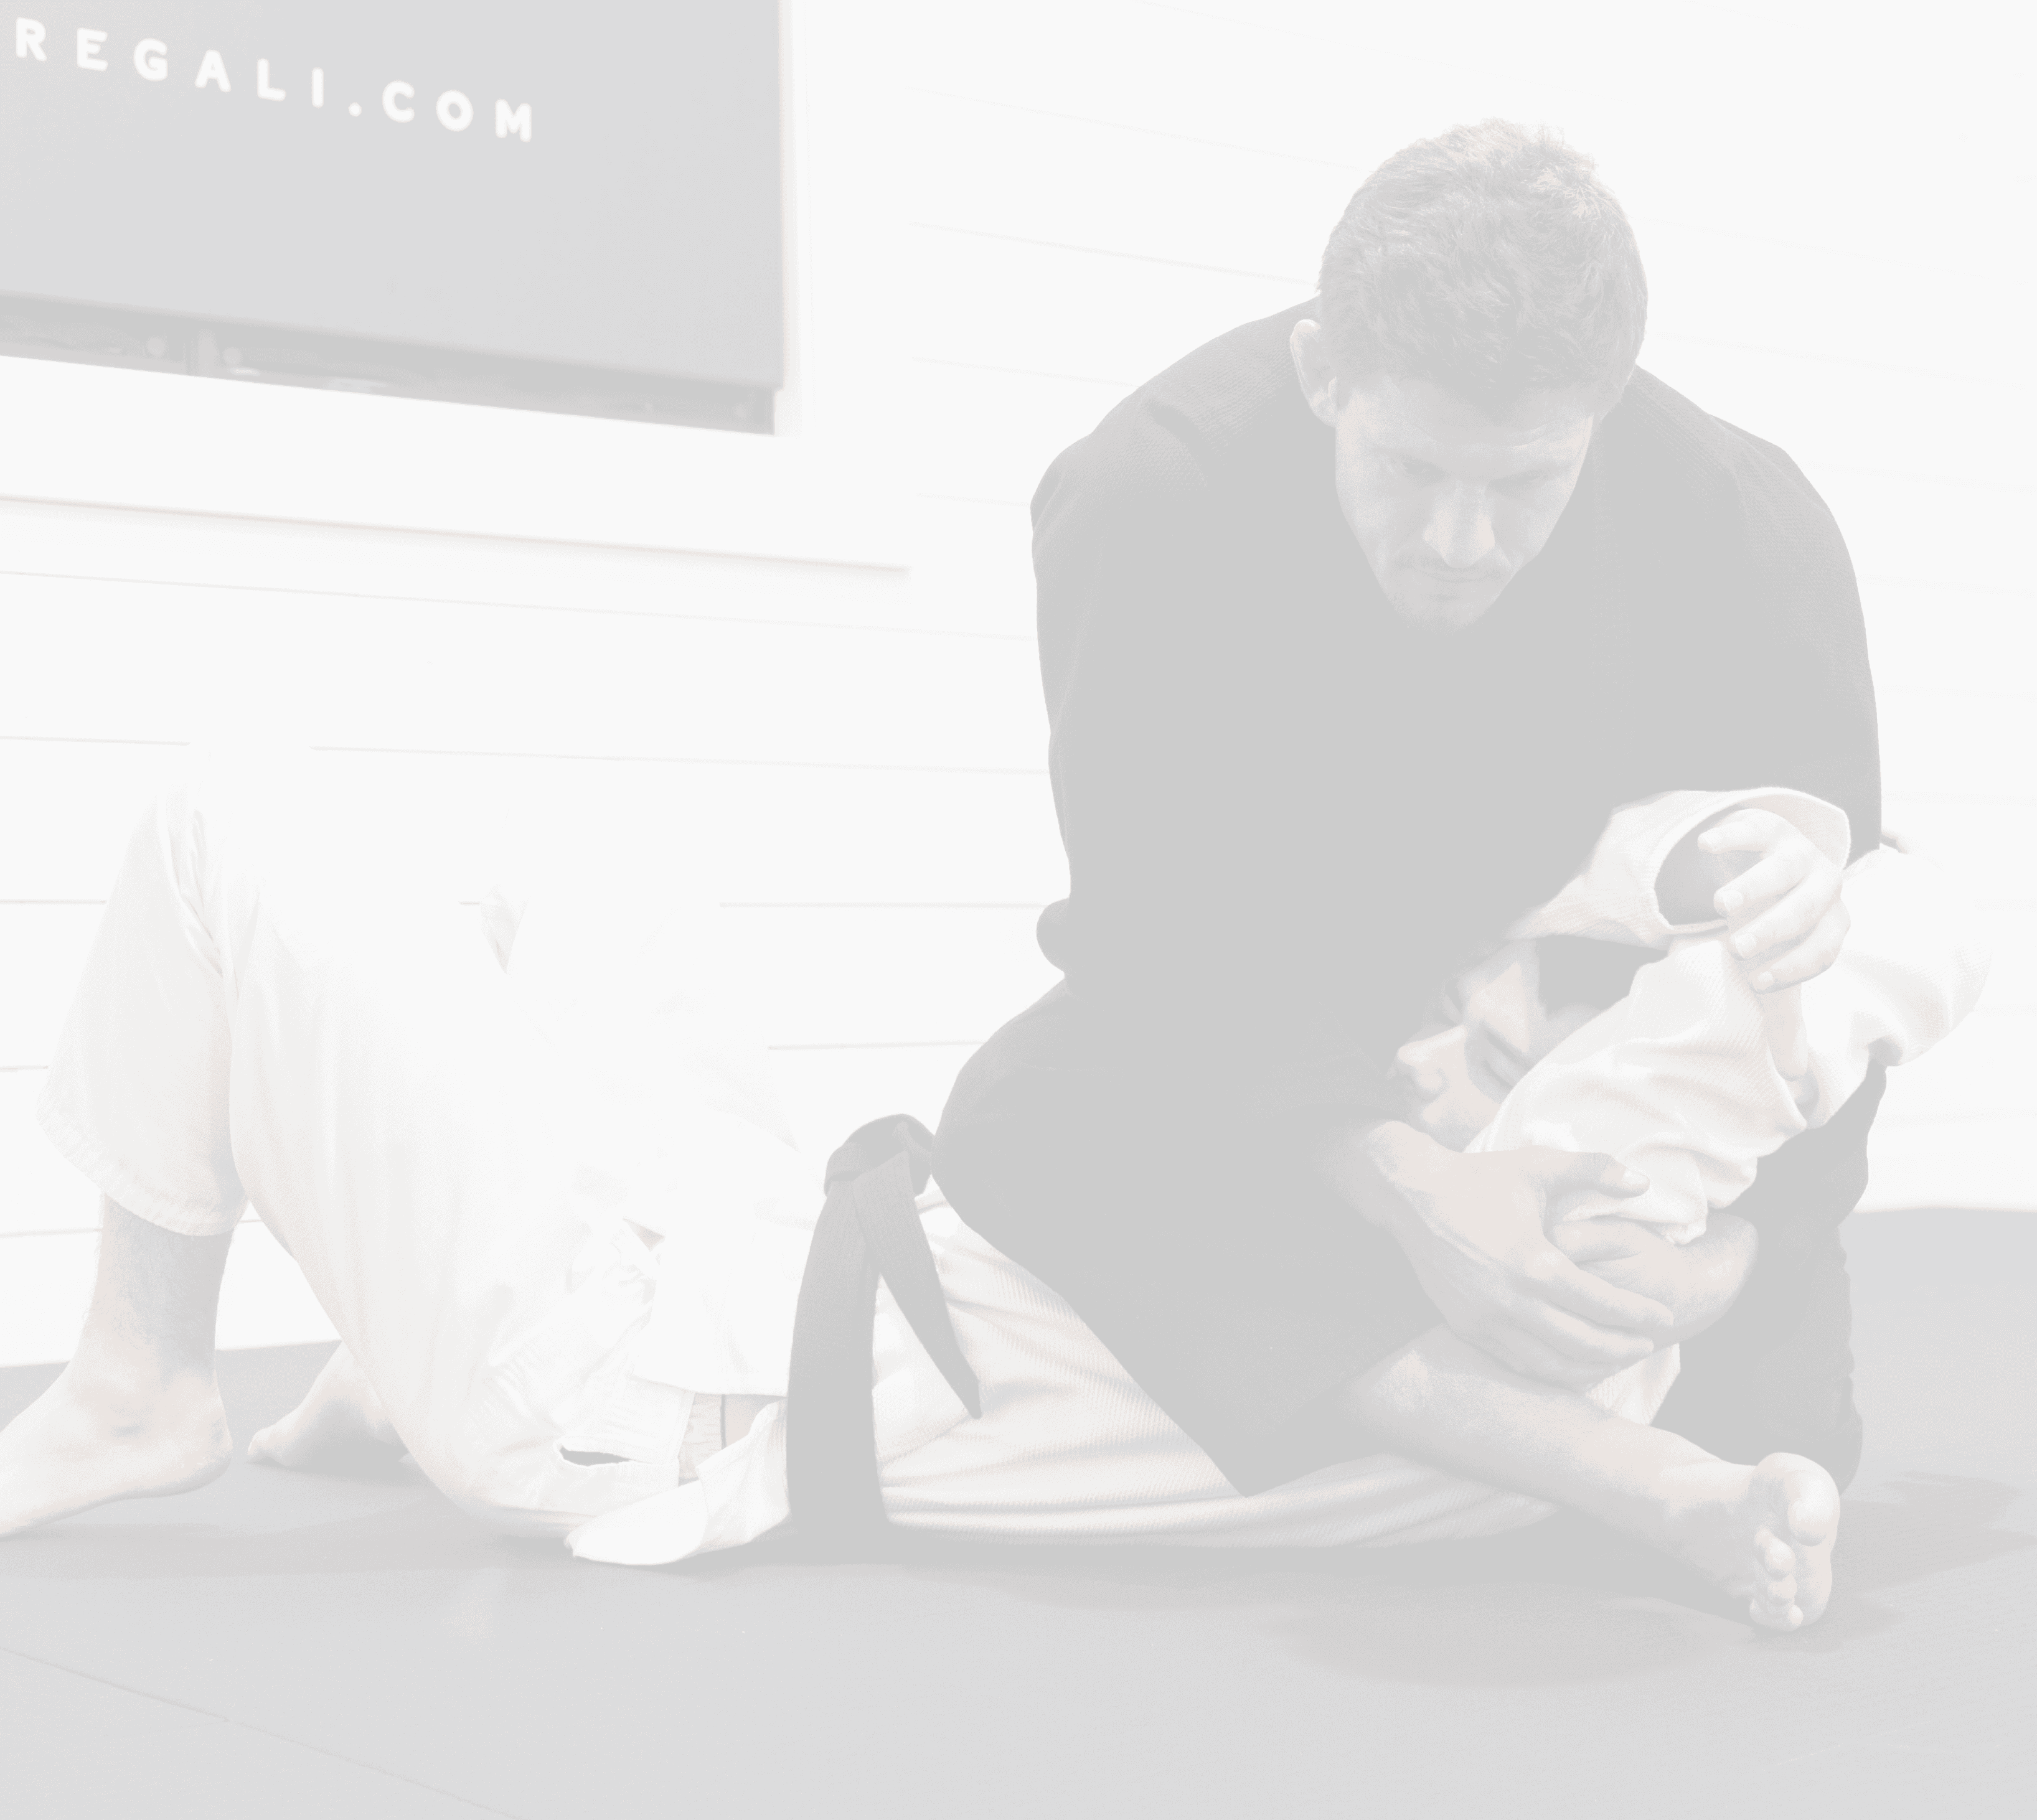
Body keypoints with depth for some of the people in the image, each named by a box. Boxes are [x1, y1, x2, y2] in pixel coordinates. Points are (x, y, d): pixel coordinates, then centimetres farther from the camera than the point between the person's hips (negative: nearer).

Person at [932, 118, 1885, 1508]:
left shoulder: (1748, 526, -24)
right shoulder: (1146, 502, -30)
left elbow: (1826, 843, -9)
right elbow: (1163, 927, -29)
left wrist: (1804, 891, -38)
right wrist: (1400, 1180, -44)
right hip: (1271, 1021, -1)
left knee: (1778, 1436, -8)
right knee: (1017, 1130, -30)